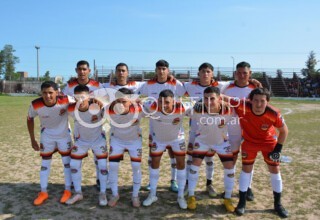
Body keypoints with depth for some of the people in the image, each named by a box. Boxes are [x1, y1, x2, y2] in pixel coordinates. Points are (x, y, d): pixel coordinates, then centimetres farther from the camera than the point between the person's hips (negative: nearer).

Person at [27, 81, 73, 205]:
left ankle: (67, 191, 22)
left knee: (67, 162, 6)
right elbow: (30, 119, -6)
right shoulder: (35, 104, -26)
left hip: (64, 134, -1)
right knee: (45, 163, 8)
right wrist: (32, 140, -2)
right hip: (47, 136, 1)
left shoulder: (65, 101, -33)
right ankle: (43, 193, 23)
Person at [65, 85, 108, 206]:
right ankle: (78, 193, 25)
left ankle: (103, 194, 19)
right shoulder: (71, 109, -24)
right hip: (81, 140, 3)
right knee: (74, 165, 5)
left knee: (103, 166, -2)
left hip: (98, 139, -2)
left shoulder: (97, 106, -33)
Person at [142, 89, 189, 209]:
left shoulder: (182, 108, -35)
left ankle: (181, 196, 19)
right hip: (158, 138, 0)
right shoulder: (152, 108, -36)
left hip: (177, 138, 0)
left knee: (181, 164, 2)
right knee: (154, 163, 6)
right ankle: (152, 195, 23)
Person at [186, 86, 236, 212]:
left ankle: (227, 198, 19)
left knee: (229, 168, -1)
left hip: (221, 142, 1)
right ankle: (191, 196, 13)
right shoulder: (198, 111, -32)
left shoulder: (228, 111, -32)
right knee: (195, 165, -6)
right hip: (202, 140, 0)